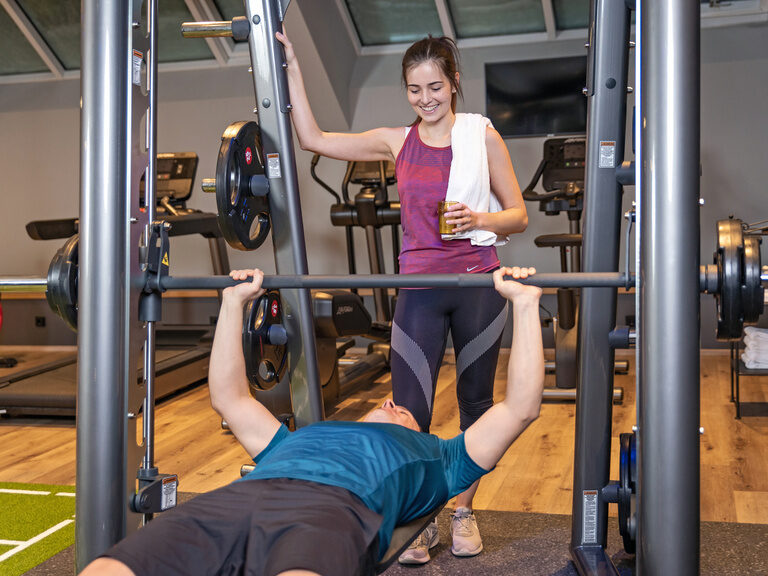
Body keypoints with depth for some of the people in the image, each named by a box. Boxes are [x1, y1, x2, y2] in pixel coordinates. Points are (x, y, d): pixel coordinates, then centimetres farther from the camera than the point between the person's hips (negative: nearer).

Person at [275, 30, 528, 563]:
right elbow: (312, 138, 10)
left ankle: (464, 511, 28)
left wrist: (479, 221, -17)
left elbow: (519, 215, 4)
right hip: (419, 285, 1)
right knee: (409, 411, -4)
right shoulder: (397, 142, 8)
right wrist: (291, 65, 9)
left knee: (475, 401, 10)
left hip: (479, 283, -1)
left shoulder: (481, 134, 3)